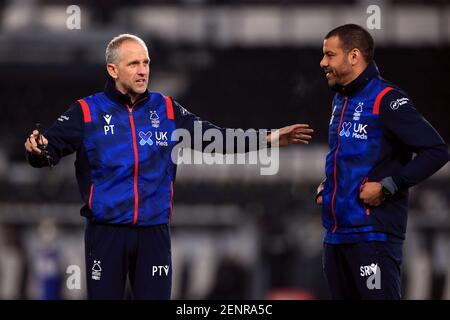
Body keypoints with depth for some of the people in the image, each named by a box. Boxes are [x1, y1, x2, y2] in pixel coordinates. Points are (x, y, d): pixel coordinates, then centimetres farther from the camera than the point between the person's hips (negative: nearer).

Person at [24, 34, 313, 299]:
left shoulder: (166, 110, 8)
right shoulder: (88, 112, -2)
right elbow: (54, 145, -11)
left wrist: (268, 139, 0)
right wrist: (39, 151, -35)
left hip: (154, 232, 3)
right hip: (106, 231, -2)